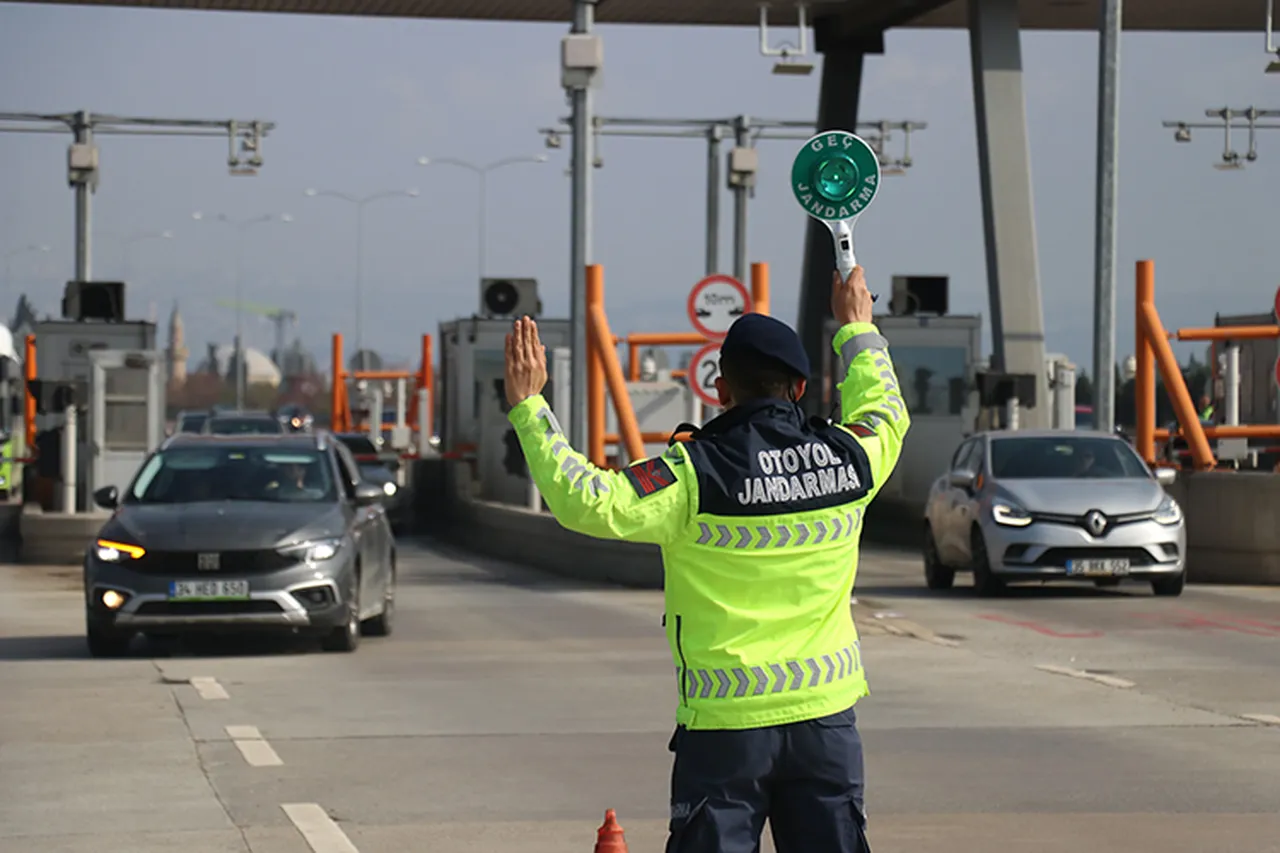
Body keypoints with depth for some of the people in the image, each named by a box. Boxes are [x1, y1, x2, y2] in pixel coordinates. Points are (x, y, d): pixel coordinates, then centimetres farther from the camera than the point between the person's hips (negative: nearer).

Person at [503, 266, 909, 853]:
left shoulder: (696, 475, -13)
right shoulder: (846, 457, 1)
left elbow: (588, 502, -18)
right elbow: (885, 411, 24)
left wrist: (528, 406, -11)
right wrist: (857, 328, 40)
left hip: (726, 721, -3)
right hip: (826, 715, 3)